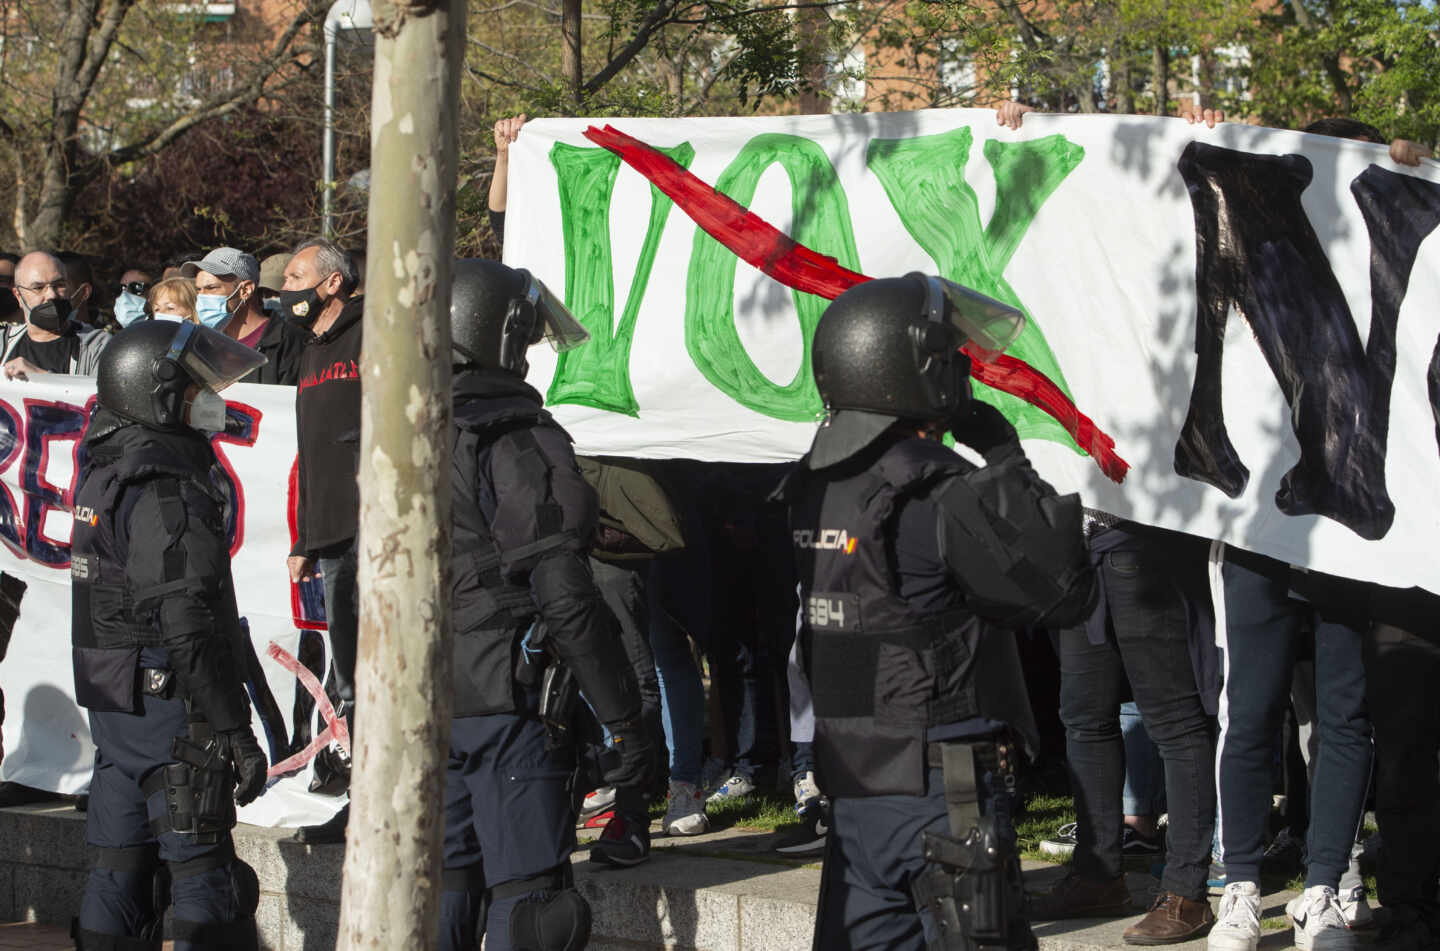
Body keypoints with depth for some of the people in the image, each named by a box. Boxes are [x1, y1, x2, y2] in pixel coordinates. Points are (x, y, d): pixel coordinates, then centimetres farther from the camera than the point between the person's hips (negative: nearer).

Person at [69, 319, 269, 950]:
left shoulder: (105, 471, 12)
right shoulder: (167, 489, -18)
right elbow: (189, 623, -22)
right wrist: (234, 731, -20)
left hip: (112, 700, 9)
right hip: (168, 704, -9)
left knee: (122, 866, 13)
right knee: (204, 874, -6)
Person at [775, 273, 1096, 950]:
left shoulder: (814, 491, 6)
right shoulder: (944, 498, -17)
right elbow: (1066, 594, -13)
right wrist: (1009, 463, -6)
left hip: (851, 784, 7)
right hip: (943, 792, -7)